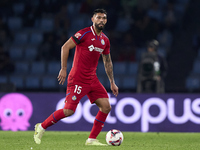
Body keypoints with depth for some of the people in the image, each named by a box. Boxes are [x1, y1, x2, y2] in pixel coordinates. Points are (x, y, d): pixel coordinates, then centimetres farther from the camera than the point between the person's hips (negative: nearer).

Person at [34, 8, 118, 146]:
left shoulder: (105, 40, 11)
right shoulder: (85, 33, -11)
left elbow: (107, 62, 22)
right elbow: (65, 47, -10)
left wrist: (112, 82, 21)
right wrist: (63, 69, -14)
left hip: (92, 79, 7)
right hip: (77, 79, -7)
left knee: (106, 107, -4)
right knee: (69, 111, -11)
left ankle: (92, 139, 4)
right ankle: (41, 127, 10)